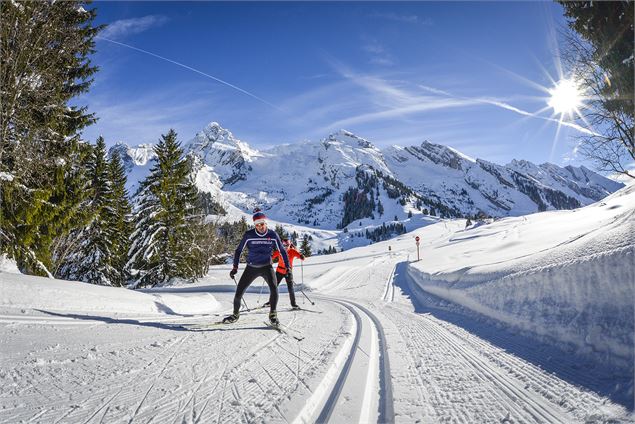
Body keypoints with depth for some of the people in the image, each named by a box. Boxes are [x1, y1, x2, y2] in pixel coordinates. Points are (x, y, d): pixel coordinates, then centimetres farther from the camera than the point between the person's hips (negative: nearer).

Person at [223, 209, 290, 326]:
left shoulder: (272, 235, -8)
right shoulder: (248, 235, -11)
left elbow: (282, 251, 1)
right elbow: (238, 250, -1)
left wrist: (288, 267, -3)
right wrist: (235, 267, -7)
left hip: (267, 267, 0)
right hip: (251, 267, 1)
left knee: (274, 288, -23)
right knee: (239, 291, -1)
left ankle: (272, 314, -1)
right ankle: (235, 314, 27)